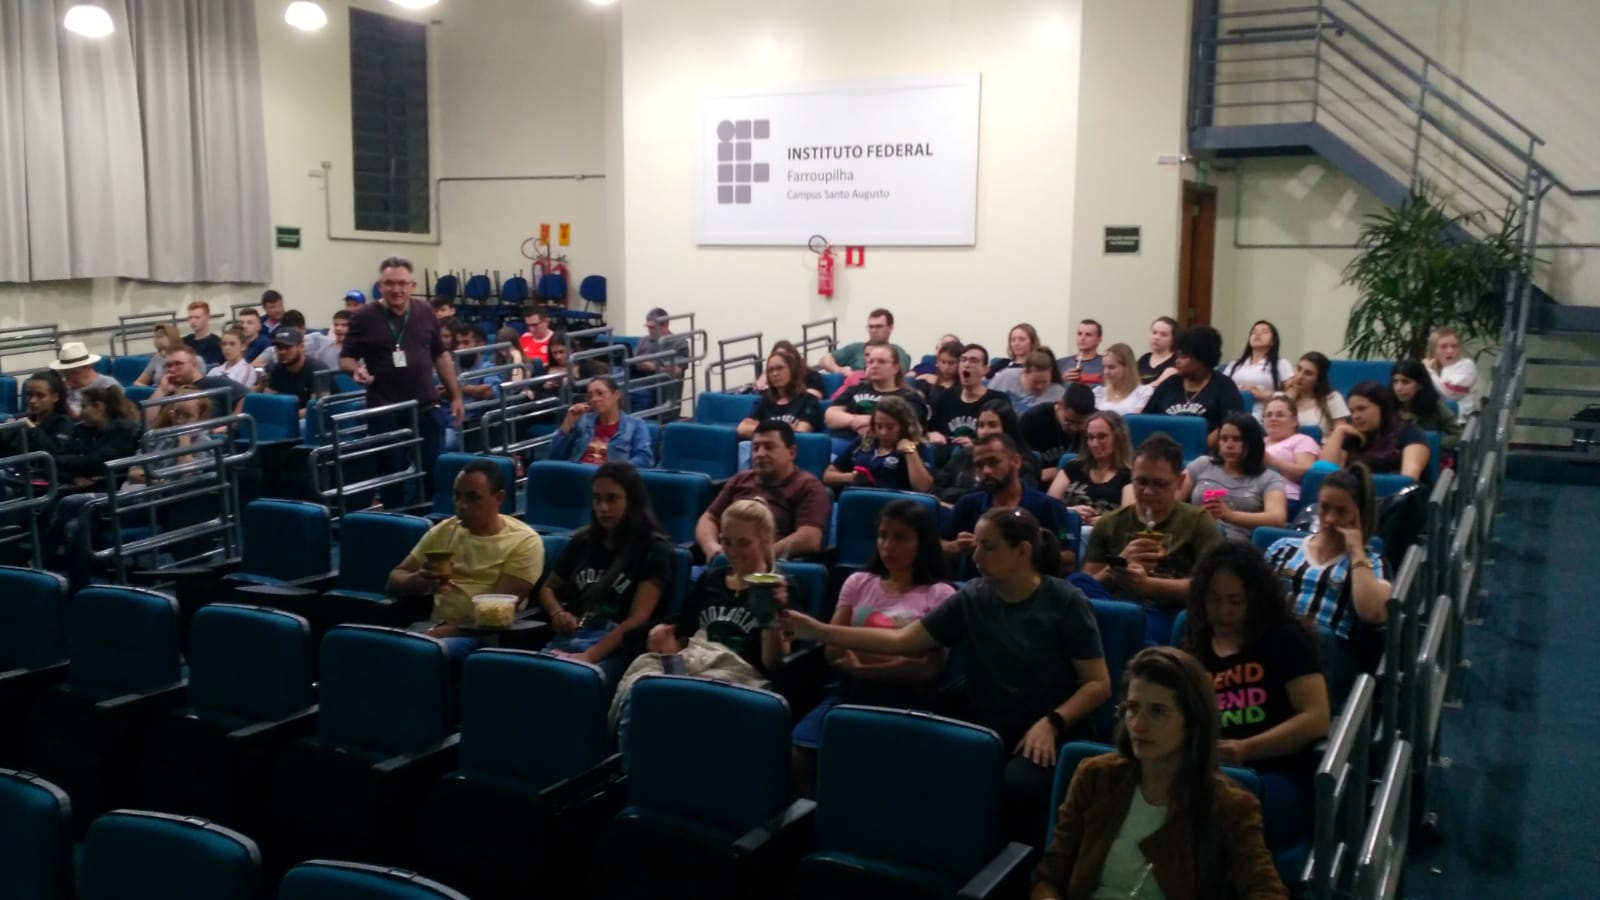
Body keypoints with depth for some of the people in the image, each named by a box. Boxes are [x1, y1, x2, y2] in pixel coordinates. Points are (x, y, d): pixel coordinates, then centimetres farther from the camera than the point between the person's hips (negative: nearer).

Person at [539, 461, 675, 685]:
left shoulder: (653, 549, 4)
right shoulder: (582, 541, 21)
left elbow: (638, 619, -6)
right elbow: (547, 588, 32)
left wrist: (589, 656, -19)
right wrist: (557, 613, 6)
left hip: (616, 648, -4)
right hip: (567, 638, 5)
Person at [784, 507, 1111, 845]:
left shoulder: (1066, 603, -4)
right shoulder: (971, 599, 5)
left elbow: (1099, 684, -3)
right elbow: (899, 641, 4)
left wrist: (1051, 722, -20)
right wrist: (820, 632, -4)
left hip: (1048, 733, -3)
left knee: (1014, 786, -35)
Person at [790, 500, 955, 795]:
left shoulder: (939, 594, 7)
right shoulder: (859, 583, 17)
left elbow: (931, 669, -2)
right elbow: (832, 652, 11)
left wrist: (864, 668, -13)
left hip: (903, 699, -3)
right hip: (850, 690, 3)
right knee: (796, 752, -24)